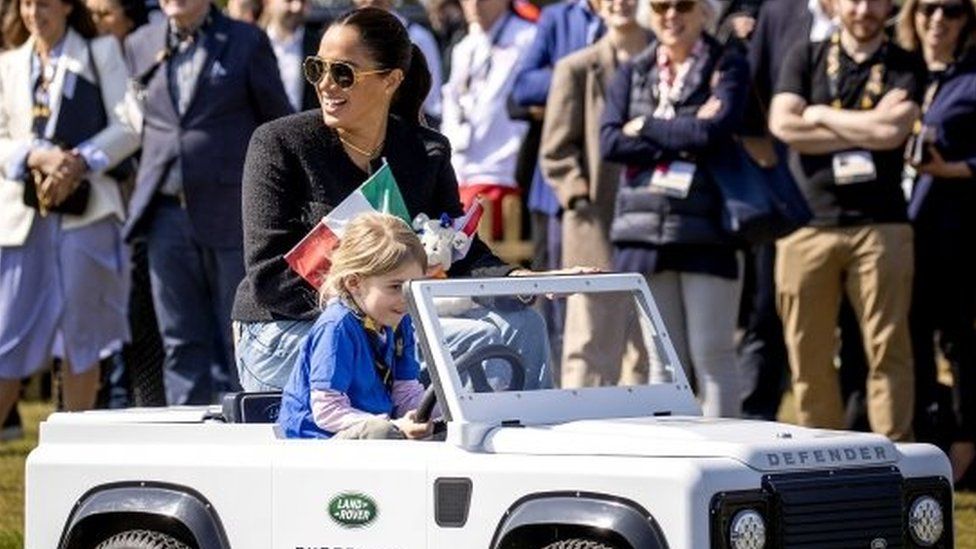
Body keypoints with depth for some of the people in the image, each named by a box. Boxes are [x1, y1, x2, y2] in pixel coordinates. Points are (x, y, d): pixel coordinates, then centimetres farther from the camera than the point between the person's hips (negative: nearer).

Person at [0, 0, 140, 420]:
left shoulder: (101, 54, 6)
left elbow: (128, 129, 0)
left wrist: (80, 162, -13)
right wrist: (38, 157, -13)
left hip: (84, 208, -2)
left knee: (80, 330, 2)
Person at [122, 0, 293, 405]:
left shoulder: (247, 42, 0)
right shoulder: (140, 46, 11)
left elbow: (279, 124, 2)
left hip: (232, 215, -3)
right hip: (167, 216, 4)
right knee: (182, 342, 6)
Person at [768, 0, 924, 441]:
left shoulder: (905, 67, 10)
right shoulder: (805, 58, 12)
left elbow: (894, 130, -8)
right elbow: (783, 125, -4)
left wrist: (820, 115, 0)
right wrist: (867, 128, -4)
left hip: (880, 225, -1)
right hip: (809, 221, 1)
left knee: (888, 351, -7)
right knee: (809, 354, 1)